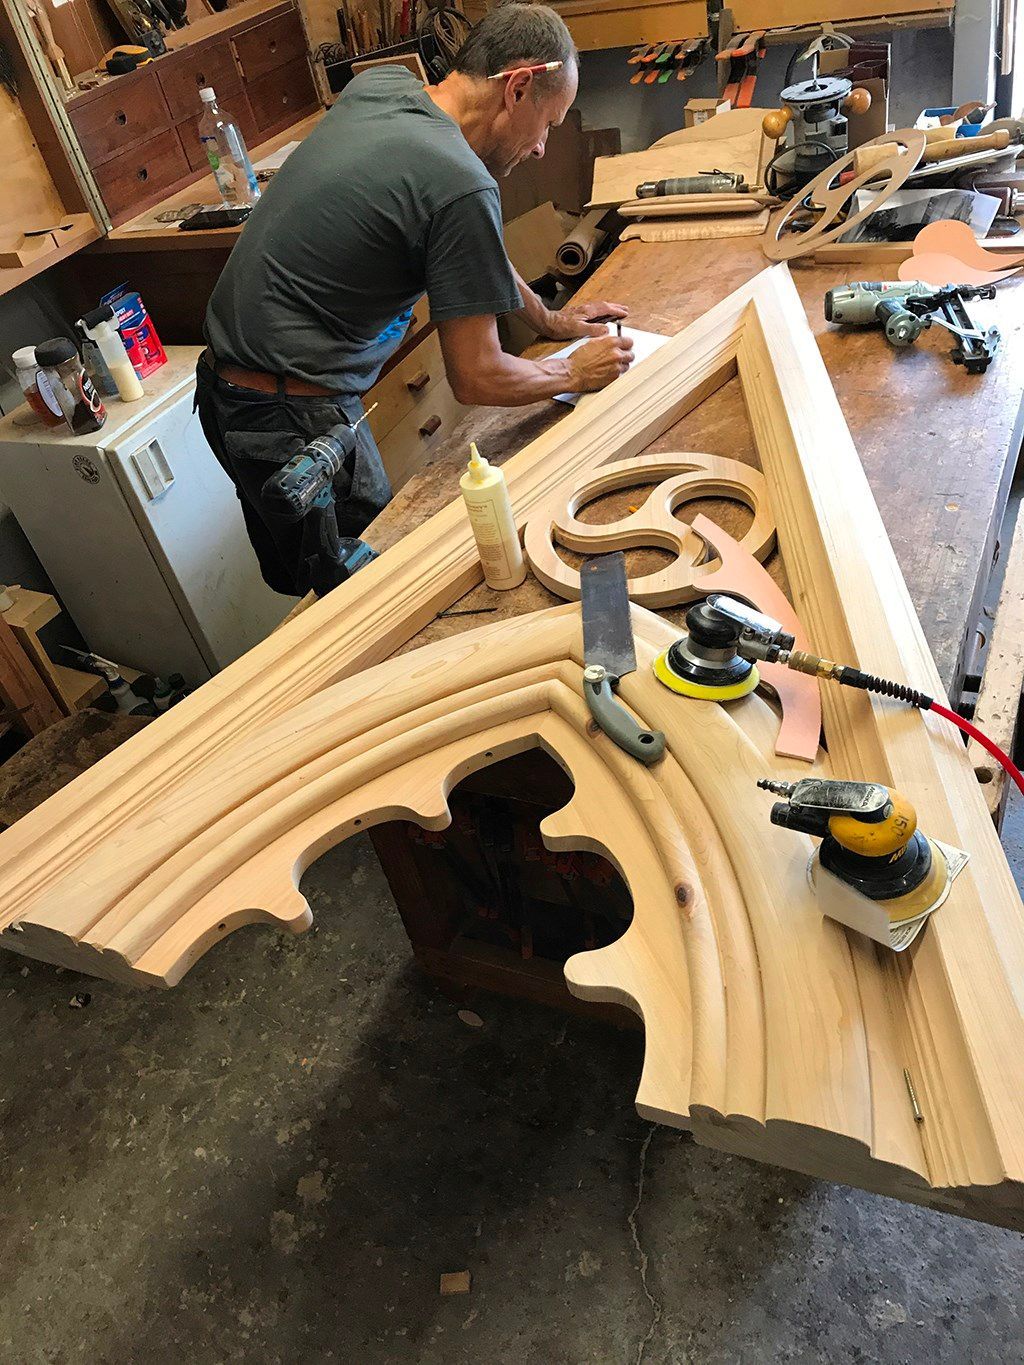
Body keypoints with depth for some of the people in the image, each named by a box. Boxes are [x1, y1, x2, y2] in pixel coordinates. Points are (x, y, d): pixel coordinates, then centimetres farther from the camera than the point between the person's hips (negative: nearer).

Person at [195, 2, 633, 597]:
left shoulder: (379, 84, 6)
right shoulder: (462, 186, -21)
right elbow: (476, 378, -15)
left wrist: (547, 317, 26)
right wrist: (574, 374, 3)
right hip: (294, 422, -9)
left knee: (302, 583, 25)